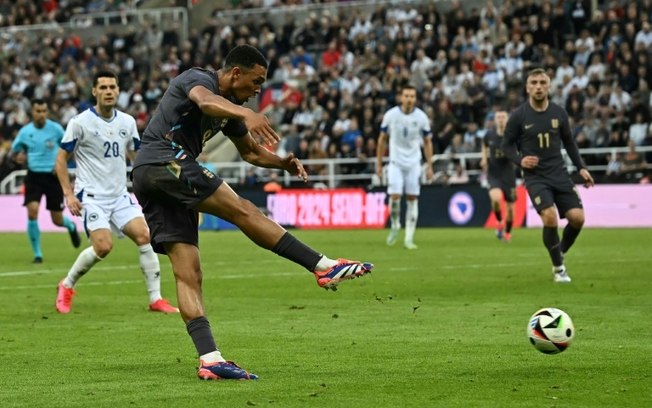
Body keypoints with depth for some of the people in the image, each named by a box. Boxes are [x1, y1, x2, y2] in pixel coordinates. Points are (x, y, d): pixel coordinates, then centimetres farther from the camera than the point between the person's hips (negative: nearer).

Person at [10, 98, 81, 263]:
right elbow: (14, 150, 14)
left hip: (53, 176, -1)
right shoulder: (25, 132, 0)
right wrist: (18, 155, -9)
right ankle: (37, 254, -5)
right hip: (34, 176, 1)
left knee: (57, 220, 4)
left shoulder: (55, 128, -6)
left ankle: (71, 226, 44)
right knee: (32, 212, -18)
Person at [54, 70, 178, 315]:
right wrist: (69, 194, -9)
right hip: (91, 196, -5)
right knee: (103, 246, -20)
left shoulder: (127, 122, 6)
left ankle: (155, 299, -6)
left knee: (144, 236, -12)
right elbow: (61, 159, -2)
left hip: (120, 195, 5)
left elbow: (136, 156, 19)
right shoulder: (80, 122, -7)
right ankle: (66, 286, 4)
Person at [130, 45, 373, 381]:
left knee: (188, 273, -1)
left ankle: (209, 359, -10)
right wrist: (246, 115, -48)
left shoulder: (229, 107, 23)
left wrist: (282, 163, 13)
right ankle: (324, 267, -14)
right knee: (242, 211, -13)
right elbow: (205, 101, -29)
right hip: (165, 161, -10)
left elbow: (250, 151, 34)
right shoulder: (199, 79, -3)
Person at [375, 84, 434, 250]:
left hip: (414, 163, 1)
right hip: (395, 162, -1)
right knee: (395, 196, -13)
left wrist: (429, 166, 1)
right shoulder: (390, 115, -6)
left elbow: (427, 142, 5)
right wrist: (379, 163, 4)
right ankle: (395, 226, 14)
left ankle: (409, 238, 4)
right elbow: (382, 140, 5)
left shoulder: (421, 117, -4)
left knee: (412, 199, -2)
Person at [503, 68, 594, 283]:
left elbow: (569, 142, 15)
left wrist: (581, 168, 8)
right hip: (535, 176, -3)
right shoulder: (518, 116, -6)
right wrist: (520, 160, -16)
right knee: (550, 217, -23)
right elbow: (507, 145, 3)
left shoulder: (559, 112, 3)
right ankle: (558, 268, -3)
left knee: (577, 217, -10)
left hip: (559, 174, 3)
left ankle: (560, 254, 19)